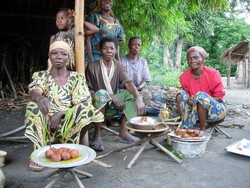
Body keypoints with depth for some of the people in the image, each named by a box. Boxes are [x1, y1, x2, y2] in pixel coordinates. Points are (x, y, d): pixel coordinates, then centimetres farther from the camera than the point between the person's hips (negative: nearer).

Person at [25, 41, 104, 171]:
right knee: (34, 106, -26)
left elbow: (82, 105, -7)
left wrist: (60, 113, -23)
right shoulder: (42, 76, 7)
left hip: (69, 122, 0)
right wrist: (39, 98, -39)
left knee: (86, 108, -28)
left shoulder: (77, 78, 4)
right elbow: (34, 92, -13)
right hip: (46, 122, 1)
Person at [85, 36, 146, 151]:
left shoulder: (119, 66, 4)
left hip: (112, 105, 4)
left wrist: (138, 97, -32)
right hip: (97, 103, -4)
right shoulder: (92, 67, -8)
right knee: (102, 93, -34)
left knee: (131, 93, -13)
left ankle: (123, 132, -15)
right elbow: (88, 90, -12)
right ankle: (97, 134, -26)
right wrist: (111, 96, -21)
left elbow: (127, 82, -12)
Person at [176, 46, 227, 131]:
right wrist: (189, 100, -23)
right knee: (181, 95, -17)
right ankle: (184, 126, -16)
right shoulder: (184, 76, -6)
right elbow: (188, 95, 2)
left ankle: (202, 129, -21)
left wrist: (205, 99, -32)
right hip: (196, 109, 4)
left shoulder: (213, 73, -17)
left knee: (200, 95, -33)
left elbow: (219, 97, -13)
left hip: (216, 109, -4)